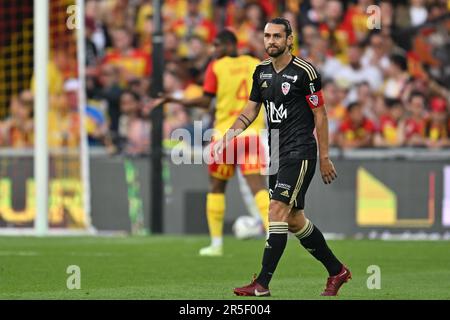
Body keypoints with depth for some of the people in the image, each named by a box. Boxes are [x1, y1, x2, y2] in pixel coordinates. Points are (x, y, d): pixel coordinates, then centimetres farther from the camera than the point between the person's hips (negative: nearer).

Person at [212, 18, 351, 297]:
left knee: (277, 211, -16)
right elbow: (251, 110, 17)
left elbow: (320, 115, -7)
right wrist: (230, 134, 1)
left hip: (300, 153, -8)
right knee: (295, 220, 12)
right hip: (277, 154, 8)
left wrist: (325, 157, -8)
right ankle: (337, 271, 27)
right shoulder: (262, 71, 9)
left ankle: (262, 284, -16)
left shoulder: (304, 72, -11)